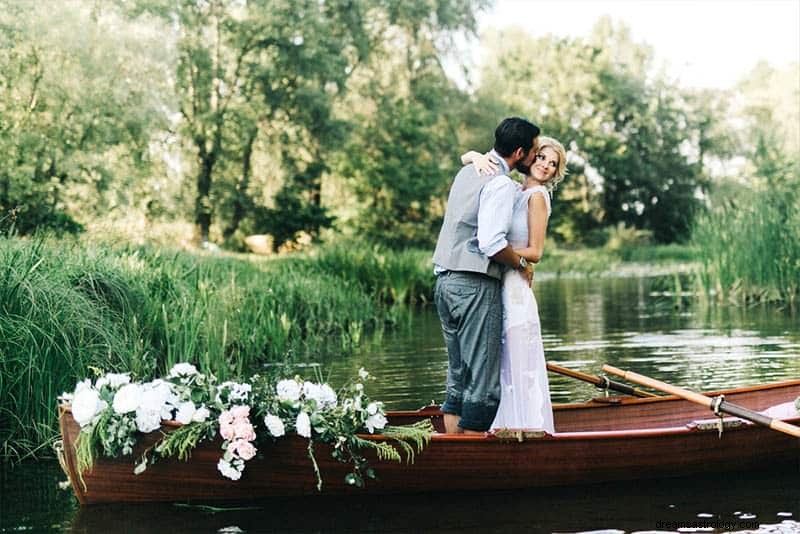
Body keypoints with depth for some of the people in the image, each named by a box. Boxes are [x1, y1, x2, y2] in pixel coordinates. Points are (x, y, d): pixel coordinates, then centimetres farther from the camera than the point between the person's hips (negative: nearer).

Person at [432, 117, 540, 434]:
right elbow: (491, 242, -22)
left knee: (458, 378, 13)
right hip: (475, 286, -9)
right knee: (483, 384, -3)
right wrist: (521, 263, -6)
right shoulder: (502, 184, -13)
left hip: (446, 281, 9)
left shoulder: (468, 171, 16)